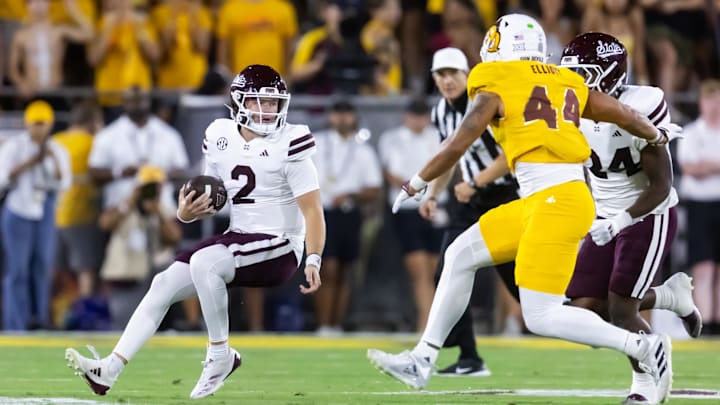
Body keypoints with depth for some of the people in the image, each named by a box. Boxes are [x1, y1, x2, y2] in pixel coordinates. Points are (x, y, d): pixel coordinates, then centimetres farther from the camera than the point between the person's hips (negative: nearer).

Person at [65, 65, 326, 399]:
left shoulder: (288, 145, -12)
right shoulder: (221, 137, 6)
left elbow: (312, 209, -15)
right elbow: (211, 198, 18)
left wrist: (313, 261, -29)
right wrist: (188, 212, -5)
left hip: (279, 249, -7)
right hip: (238, 239, 7)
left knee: (203, 262, -30)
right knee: (165, 284, -4)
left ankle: (220, 355, -15)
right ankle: (109, 369, -7)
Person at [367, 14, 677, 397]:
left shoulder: (495, 88, -2)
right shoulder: (567, 83, 16)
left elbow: (457, 146, -5)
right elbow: (626, 116, 20)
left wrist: (415, 184, 11)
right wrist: (657, 136, 42)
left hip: (554, 203, -9)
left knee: (541, 318, -8)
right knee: (460, 255, 16)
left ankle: (643, 347, -8)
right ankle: (423, 359, 21)